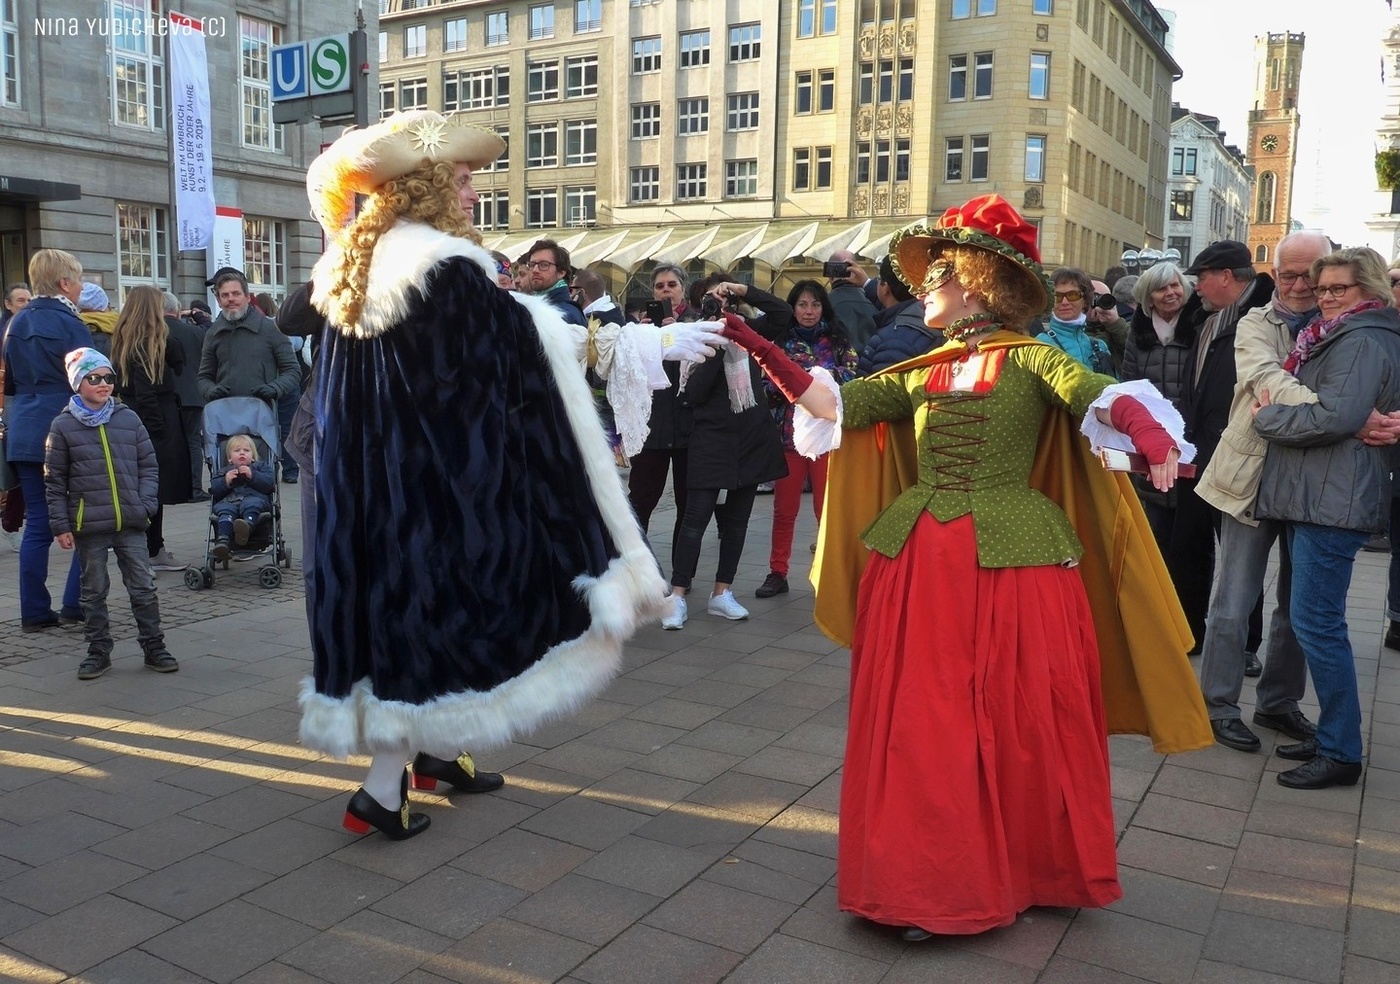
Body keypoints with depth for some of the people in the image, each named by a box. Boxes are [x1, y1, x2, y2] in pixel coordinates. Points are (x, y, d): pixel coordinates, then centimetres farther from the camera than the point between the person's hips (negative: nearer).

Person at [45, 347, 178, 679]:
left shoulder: (129, 419, 4)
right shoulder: (63, 425, -2)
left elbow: (148, 464, 9)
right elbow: (54, 480, 1)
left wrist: (147, 503, -3)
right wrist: (60, 524, -3)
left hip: (131, 523, 1)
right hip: (88, 526, -1)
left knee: (143, 587, 5)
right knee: (94, 591, 10)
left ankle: (154, 647, 16)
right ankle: (98, 651, 21)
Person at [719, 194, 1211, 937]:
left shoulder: (1029, 359, -1)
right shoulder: (920, 374, 12)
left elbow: (1099, 397, -19)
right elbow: (835, 402, 2)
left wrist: (1150, 432, -40)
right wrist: (755, 346, -9)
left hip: (1012, 562, -4)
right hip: (919, 562, 4)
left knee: (1019, 724, 7)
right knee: (922, 726, 7)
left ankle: (1027, 871, 29)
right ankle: (935, 883, 22)